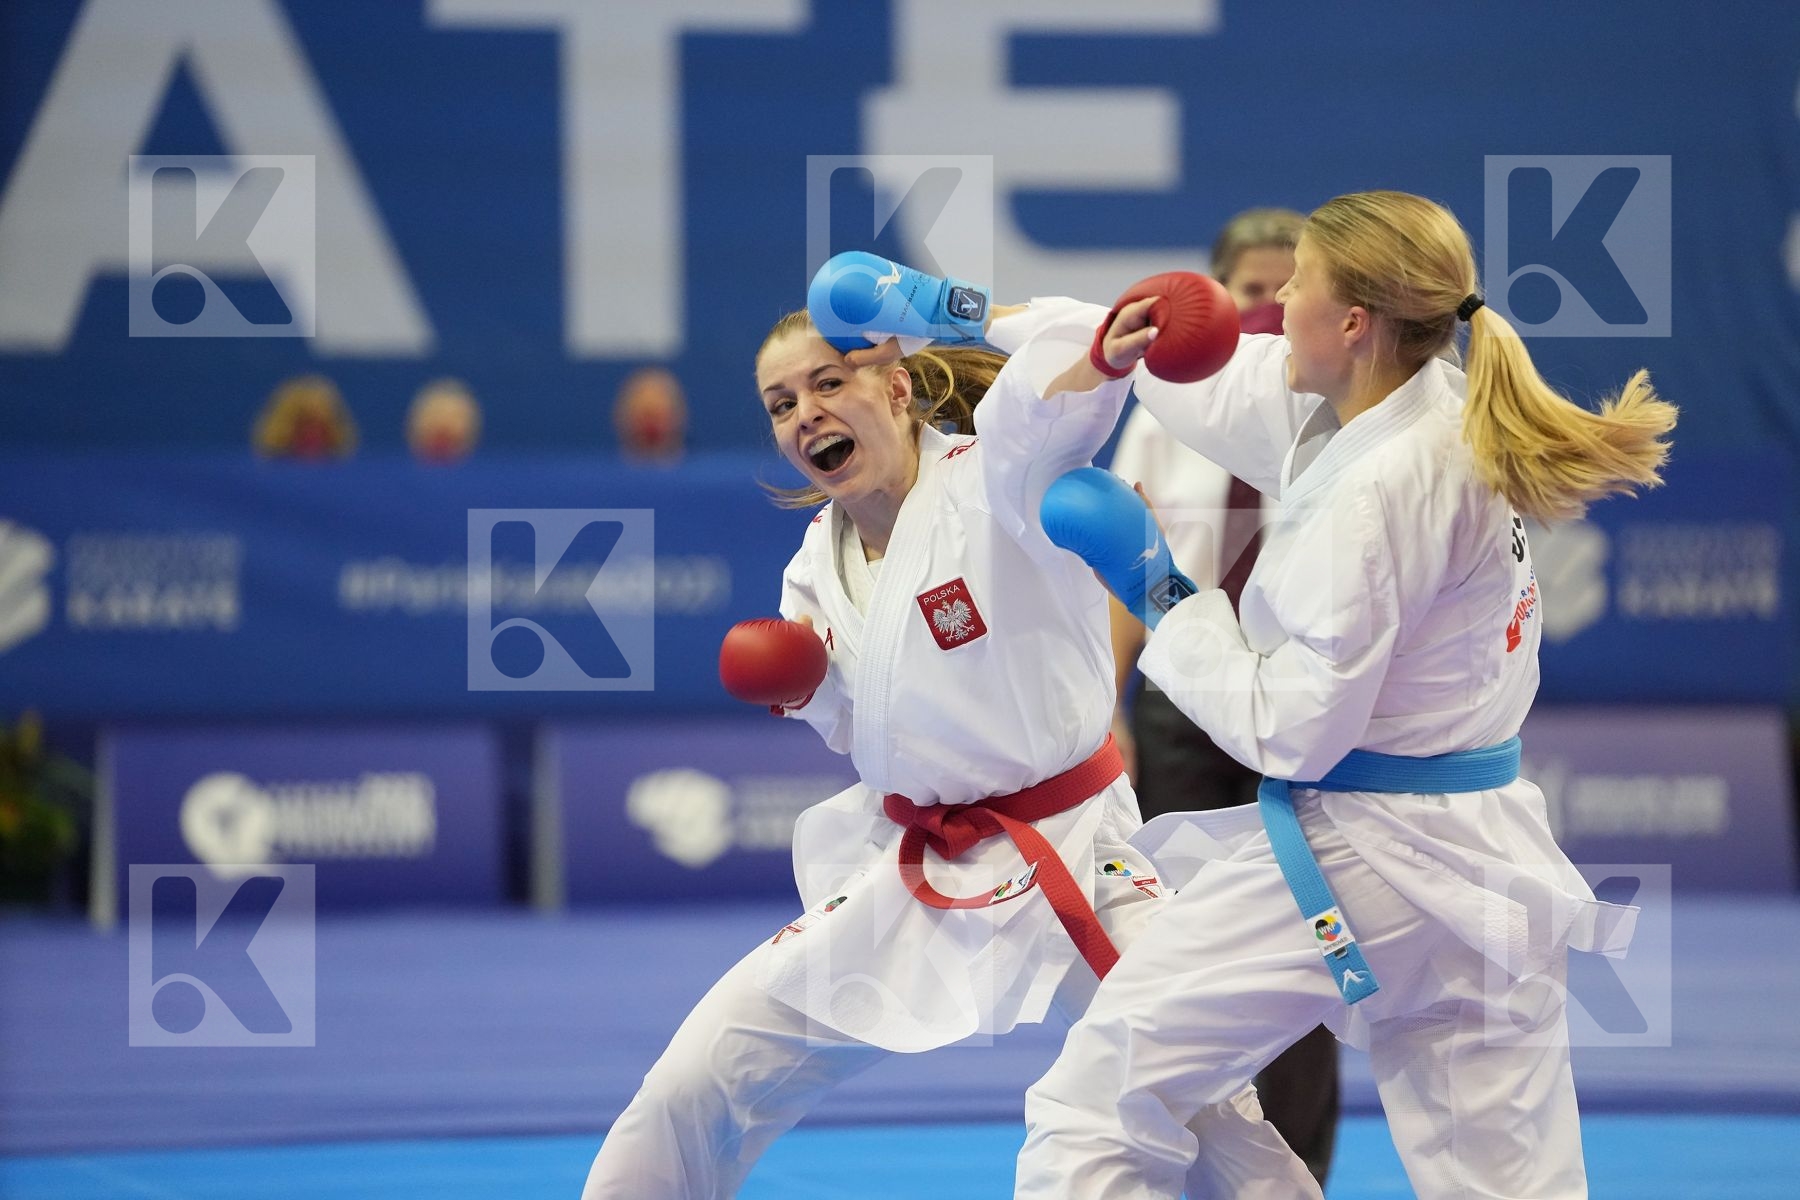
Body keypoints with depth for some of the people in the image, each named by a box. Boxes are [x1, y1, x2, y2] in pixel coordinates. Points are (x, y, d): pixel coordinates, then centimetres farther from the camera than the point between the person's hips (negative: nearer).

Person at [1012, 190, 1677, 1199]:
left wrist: (1176, 614, -5)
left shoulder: (1375, 491, -21)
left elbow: (1293, 729, -18)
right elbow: (1203, 374, 16)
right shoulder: (1452, 419, 4)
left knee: (1092, 1115, -1)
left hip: (1352, 860, -9)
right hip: (1482, 863, 9)